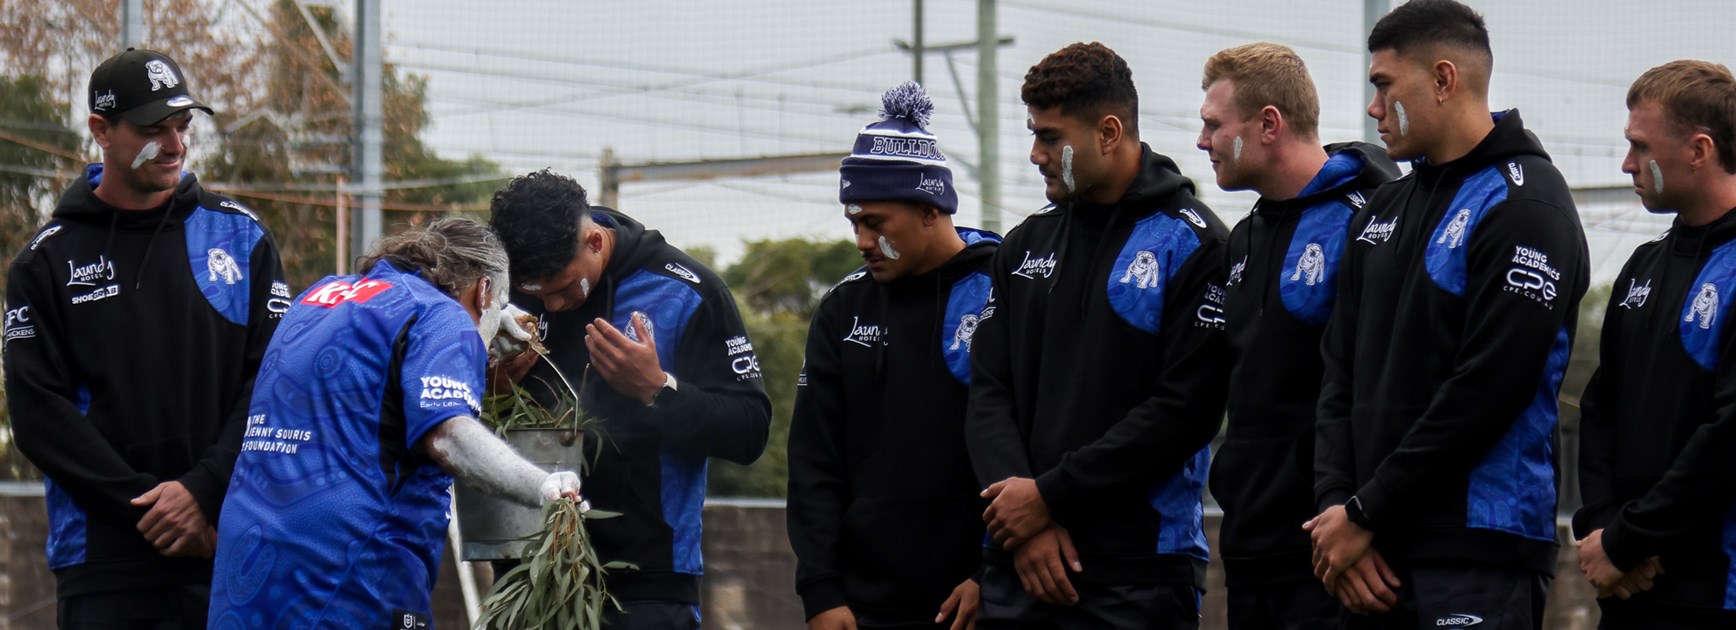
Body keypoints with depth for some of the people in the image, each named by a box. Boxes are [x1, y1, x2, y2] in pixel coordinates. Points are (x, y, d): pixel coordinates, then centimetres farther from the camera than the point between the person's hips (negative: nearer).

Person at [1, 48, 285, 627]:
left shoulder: (240, 237, 11)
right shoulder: (48, 261, 6)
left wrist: (205, 490, -10)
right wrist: (147, 505, -11)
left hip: (232, 552, 1)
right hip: (104, 559, -1)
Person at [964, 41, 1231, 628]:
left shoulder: (1190, 243, -3)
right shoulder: (1027, 244, 15)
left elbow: (1185, 410, -11)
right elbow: (988, 394, 10)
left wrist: (1050, 495, -12)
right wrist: (1025, 524, -7)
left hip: (1138, 575, -5)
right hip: (1018, 572, 5)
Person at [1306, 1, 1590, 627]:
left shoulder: (1523, 208, -7)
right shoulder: (1381, 213, 19)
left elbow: (1485, 392, -15)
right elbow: (1342, 377, 15)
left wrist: (1366, 513, -12)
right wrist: (1336, 505, -1)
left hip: (1477, 558, -8)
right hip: (1374, 558, 8)